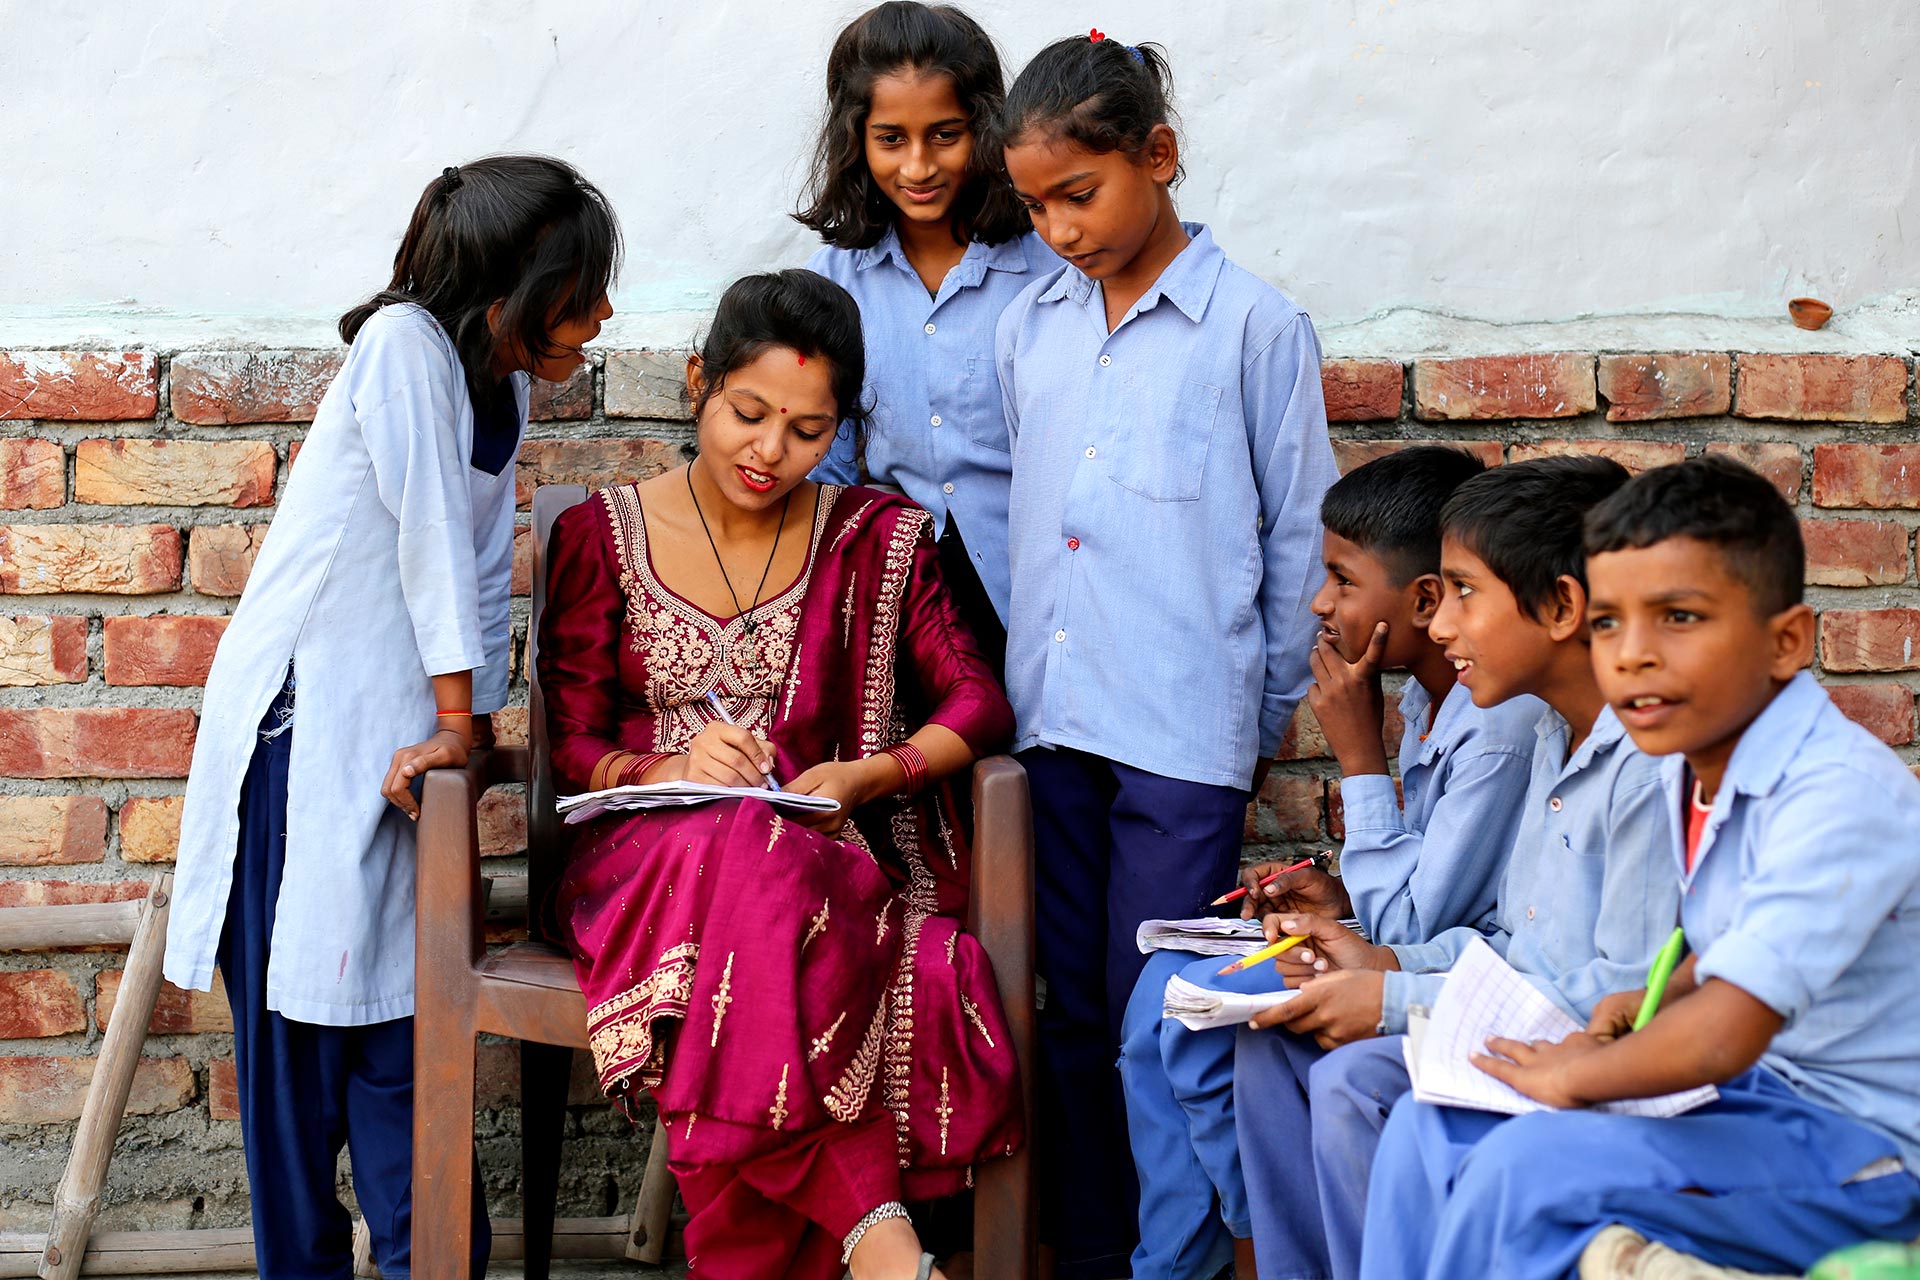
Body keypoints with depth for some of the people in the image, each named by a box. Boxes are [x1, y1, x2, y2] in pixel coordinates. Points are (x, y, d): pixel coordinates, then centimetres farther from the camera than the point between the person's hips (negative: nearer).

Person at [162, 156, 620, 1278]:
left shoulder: (506, 387, 11)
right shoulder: (406, 344, -13)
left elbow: (484, 569, 11)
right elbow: (431, 533, -14)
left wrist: (469, 722, 3)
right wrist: (459, 715, -12)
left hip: (393, 741, 6)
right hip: (303, 714, -6)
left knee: (397, 1018, 5)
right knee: (296, 1021, 1)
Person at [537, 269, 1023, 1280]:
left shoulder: (878, 539, 11)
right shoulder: (603, 536, 9)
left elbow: (977, 702, 6)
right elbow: (570, 745, 6)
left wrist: (865, 777, -12)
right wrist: (670, 770, -16)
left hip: (825, 856, 1)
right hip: (646, 852, 0)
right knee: (734, 855, -39)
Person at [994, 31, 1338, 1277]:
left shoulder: (1256, 326, -3)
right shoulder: (1029, 327, 10)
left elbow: (1302, 537, 1)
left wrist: (1267, 716, 4)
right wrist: (1021, 676, 12)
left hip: (1184, 730, -5)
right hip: (1054, 716, 5)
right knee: (1074, 1012, 11)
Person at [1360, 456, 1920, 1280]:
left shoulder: (1844, 792, -25)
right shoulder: (1690, 766, 4)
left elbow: (1724, 1035, -33)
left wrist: (1574, 1075, -16)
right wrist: (1656, 1000, 5)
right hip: (1753, 1099, 9)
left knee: (1530, 1167, -27)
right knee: (1430, 1128, 4)